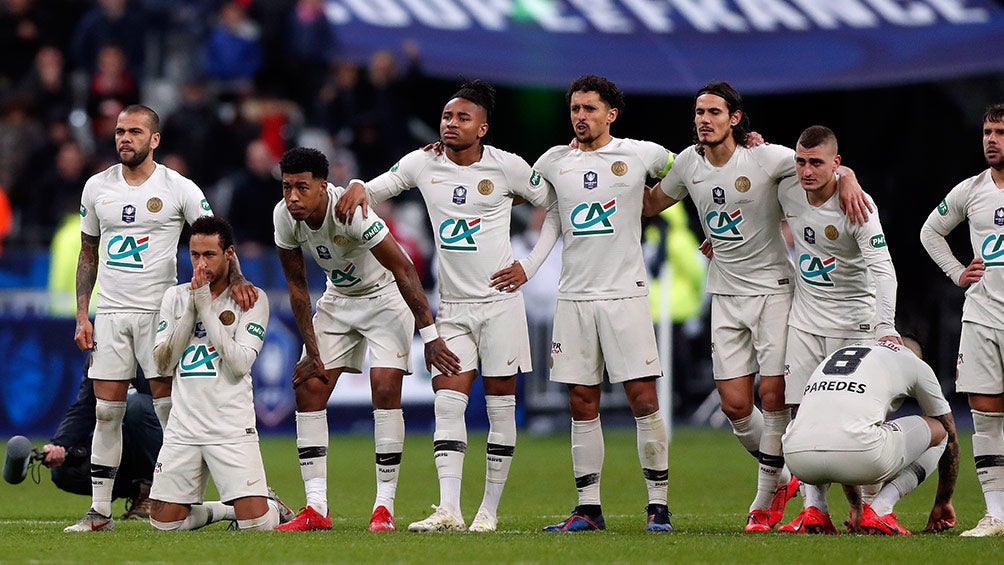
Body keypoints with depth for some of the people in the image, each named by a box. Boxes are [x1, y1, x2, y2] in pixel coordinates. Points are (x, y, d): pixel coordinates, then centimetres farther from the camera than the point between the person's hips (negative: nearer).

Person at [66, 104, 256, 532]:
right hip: (110, 311, 3)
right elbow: (88, 254, 14)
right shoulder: (97, 187, 8)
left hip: (159, 310, -3)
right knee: (106, 412, 2)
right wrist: (82, 316, 8)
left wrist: (236, 278, -24)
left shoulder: (179, 189, -3)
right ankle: (99, 511, 7)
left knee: (171, 409, -6)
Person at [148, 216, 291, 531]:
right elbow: (163, 365, 1)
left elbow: (240, 364, -13)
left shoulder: (252, 299, -1)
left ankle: (273, 506, 20)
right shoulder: (175, 297, 10)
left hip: (232, 428, -4)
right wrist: (191, 307, -7)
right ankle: (221, 510, 26)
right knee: (164, 522, -1)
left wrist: (206, 308, -13)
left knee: (256, 523, -16)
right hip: (183, 427, 4)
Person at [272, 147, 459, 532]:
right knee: (309, 388, -4)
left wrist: (430, 337, -30)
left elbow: (404, 272, -30)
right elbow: (297, 287, -5)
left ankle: (384, 507, -12)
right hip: (338, 299, 6)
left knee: (385, 391, -18)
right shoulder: (284, 216, -17)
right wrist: (313, 352, -6)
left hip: (384, 296, -6)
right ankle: (316, 510, -2)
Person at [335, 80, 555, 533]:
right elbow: (374, 192, 11)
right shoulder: (423, 164, 3)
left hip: (499, 301, -3)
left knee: (500, 405, 1)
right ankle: (448, 510, -15)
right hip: (451, 304, 3)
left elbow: (557, 207, 6)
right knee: (448, 404, -8)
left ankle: (489, 510, 6)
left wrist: (529, 266, -1)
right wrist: (358, 187, -13)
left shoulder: (507, 167, -5)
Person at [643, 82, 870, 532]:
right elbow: (652, 204, 18)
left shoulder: (767, 159, -13)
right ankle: (782, 479, 24)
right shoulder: (689, 163, 2)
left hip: (774, 288, -4)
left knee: (774, 395, -8)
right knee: (735, 404, 0)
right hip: (726, 295, 4)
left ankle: (765, 502, 6)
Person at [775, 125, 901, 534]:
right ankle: (814, 511, 0)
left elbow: (882, 268, -28)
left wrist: (886, 327, -38)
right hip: (804, 317, 5)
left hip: (851, 318, -5)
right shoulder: (787, 193, -3)